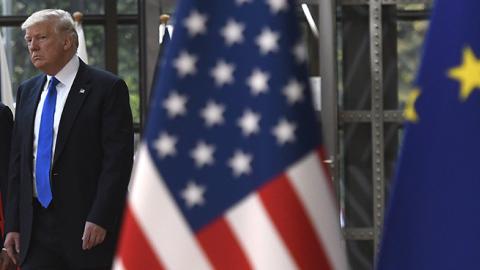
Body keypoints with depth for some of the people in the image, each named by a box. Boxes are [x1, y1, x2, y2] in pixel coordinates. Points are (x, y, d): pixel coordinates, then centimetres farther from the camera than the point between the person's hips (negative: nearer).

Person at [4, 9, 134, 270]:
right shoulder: (27, 91, 15)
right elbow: (17, 161, 16)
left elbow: (118, 159, -10)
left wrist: (99, 219, -17)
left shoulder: (107, 88, -4)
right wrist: (13, 225, 9)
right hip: (36, 228, 5)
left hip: (87, 228, -5)